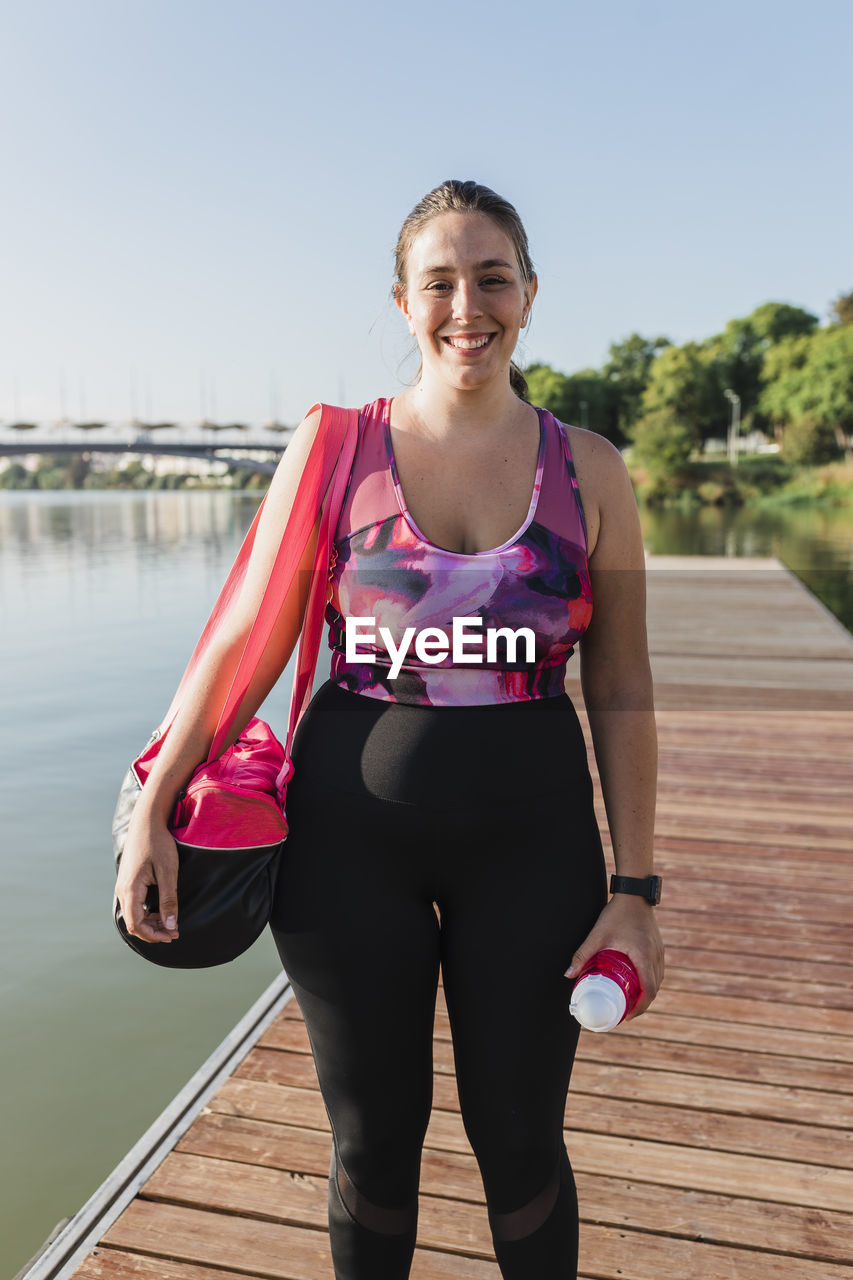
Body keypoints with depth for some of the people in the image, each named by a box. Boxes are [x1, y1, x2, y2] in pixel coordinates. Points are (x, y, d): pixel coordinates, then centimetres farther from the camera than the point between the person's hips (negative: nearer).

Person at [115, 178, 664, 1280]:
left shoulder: (590, 471, 0)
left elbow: (621, 692, 1)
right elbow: (247, 639, -1)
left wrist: (634, 887, -1)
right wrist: (152, 808, -3)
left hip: (528, 833, 1)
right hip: (352, 828, 0)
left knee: (519, 1142, 15)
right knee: (372, 1138, 15)